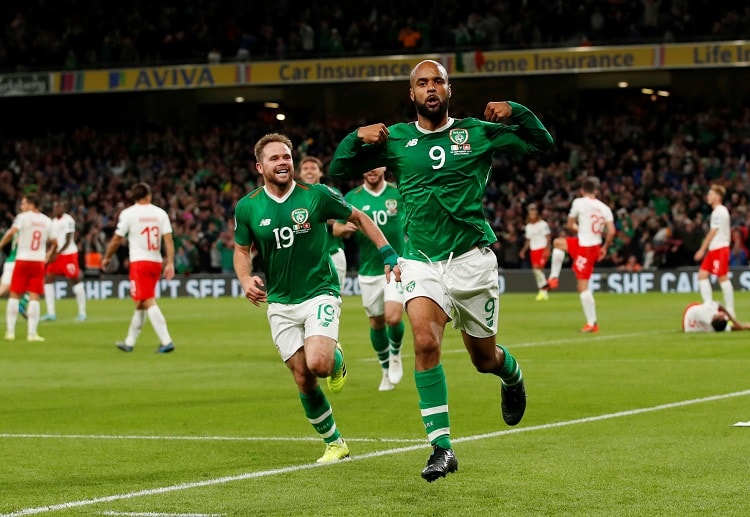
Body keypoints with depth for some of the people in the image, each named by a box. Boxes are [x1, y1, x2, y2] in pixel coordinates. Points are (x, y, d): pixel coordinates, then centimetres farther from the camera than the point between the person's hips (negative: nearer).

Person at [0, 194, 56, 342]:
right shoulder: (47, 221, 10)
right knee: (34, 297, 2)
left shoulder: (23, 217, -4)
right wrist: (48, 254, 34)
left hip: (22, 260, -3)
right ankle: (32, 333, -4)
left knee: (14, 295, 6)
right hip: (39, 262, 3)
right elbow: (53, 242, 18)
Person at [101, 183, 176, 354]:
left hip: (139, 262, -5)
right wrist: (170, 263, -5)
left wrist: (107, 258, 15)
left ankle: (166, 341, -20)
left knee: (149, 302, -9)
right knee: (140, 303, 15)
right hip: (156, 262, 5)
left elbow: (117, 239, 0)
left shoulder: (128, 213, -3)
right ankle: (129, 342, 25)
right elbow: (168, 239, -3)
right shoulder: (160, 213, 5)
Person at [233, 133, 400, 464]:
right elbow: (241, 250, 11)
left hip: (319, 294, -3)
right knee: (303, 381, 0)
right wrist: (246, 279, -9)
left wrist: (389, 254, -1)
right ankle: (334, 443, 19)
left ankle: (337, 359, 13)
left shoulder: (317, 195, -9)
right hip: (280, 304, 3)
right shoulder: (247, 207, -2)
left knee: (318, 364, -25)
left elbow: (359, 218, 5)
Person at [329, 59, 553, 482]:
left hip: (472, 258, 0)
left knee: (485, 359, 10)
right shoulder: (395, 139, 5)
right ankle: (442, 447, -18)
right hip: (421, 262, 0)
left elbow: (542, 143, 5)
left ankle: (512, 374, 49)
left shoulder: (478, 133, 2)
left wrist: (514, 112, -11)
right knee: (425, 342, -23)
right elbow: (338, 171, 7)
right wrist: (358, 138, -11)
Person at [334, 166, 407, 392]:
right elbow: (336, 228, 2)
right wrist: (345, 227, -20)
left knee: (393, 318, -17)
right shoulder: (352, 198, 2)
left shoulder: (398, 193, -1)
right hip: (368, 271, 2)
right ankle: (386, 369, 29)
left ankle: (395, 354, 13)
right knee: (376, 323, 8)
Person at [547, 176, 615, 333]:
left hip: (584, 248, -8)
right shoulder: (604, 208, 3)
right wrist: (605, 248, 11)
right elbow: (611, 232, -3)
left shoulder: (579, 202, -10)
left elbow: (570, 226, -2)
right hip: (596, 246, 8)